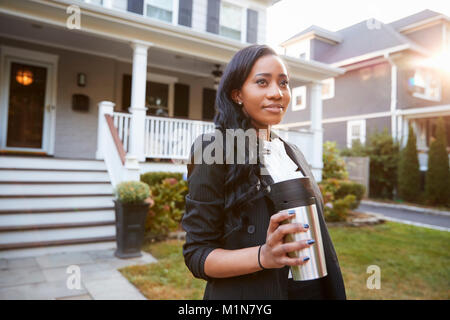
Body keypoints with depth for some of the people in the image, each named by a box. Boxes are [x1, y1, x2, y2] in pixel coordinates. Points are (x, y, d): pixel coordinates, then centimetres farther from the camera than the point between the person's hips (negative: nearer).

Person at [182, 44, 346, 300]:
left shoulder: (293, 153, 5)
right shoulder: (215, 153, -15)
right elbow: (196, 253, -15)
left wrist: (333, 289, 12)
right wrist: (263, 256, -30)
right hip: (251, 292, -6)